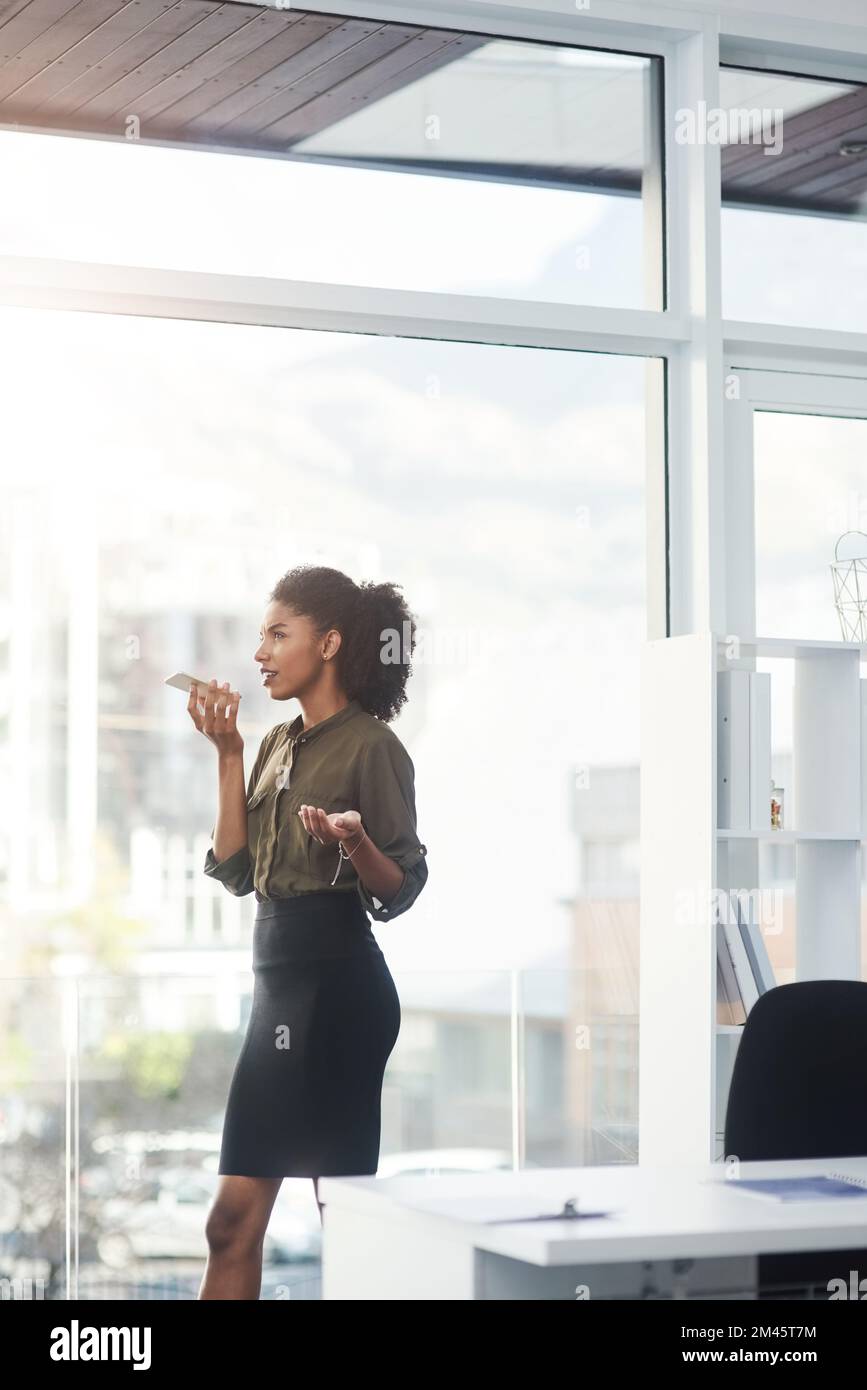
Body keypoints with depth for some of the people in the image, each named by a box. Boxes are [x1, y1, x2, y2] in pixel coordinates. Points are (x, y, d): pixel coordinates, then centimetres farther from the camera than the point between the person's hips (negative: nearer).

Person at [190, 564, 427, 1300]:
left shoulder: (370, 745, -8)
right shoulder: (280, 744, 15)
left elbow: (399, 891, -10)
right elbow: (237, 871, 8)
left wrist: (354, 844, -31)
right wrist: (228, 755, 5)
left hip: (337, 985, -9)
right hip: (280, 984, 9)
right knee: (234, 1219, 8)